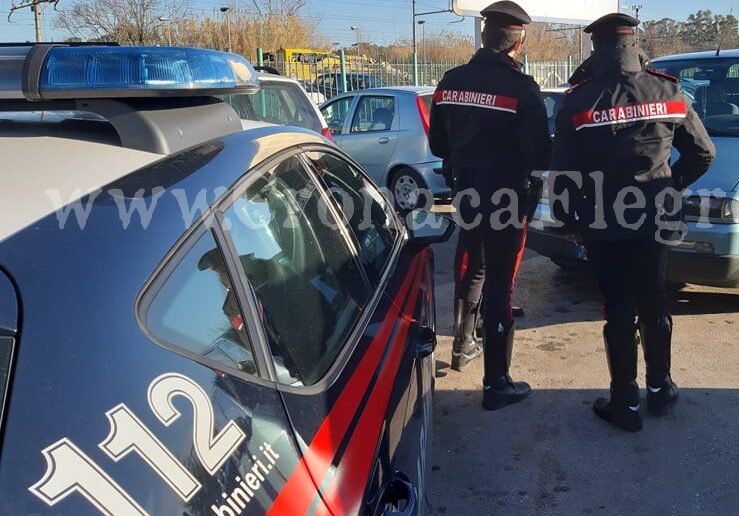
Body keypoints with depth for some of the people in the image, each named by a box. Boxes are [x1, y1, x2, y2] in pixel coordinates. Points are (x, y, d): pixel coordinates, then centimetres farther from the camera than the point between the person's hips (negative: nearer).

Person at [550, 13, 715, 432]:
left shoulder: (580, 101, -11)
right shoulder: (669, 93, -1)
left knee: (619, 309, 6)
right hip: (656, 220, 3)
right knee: (654, 302, 18)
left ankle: (626, 403, 13)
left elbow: (562, 169, -8)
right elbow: (703, 153, 5)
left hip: (604, 224, -3)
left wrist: (566, 215, 7)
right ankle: (660, 387, 31)